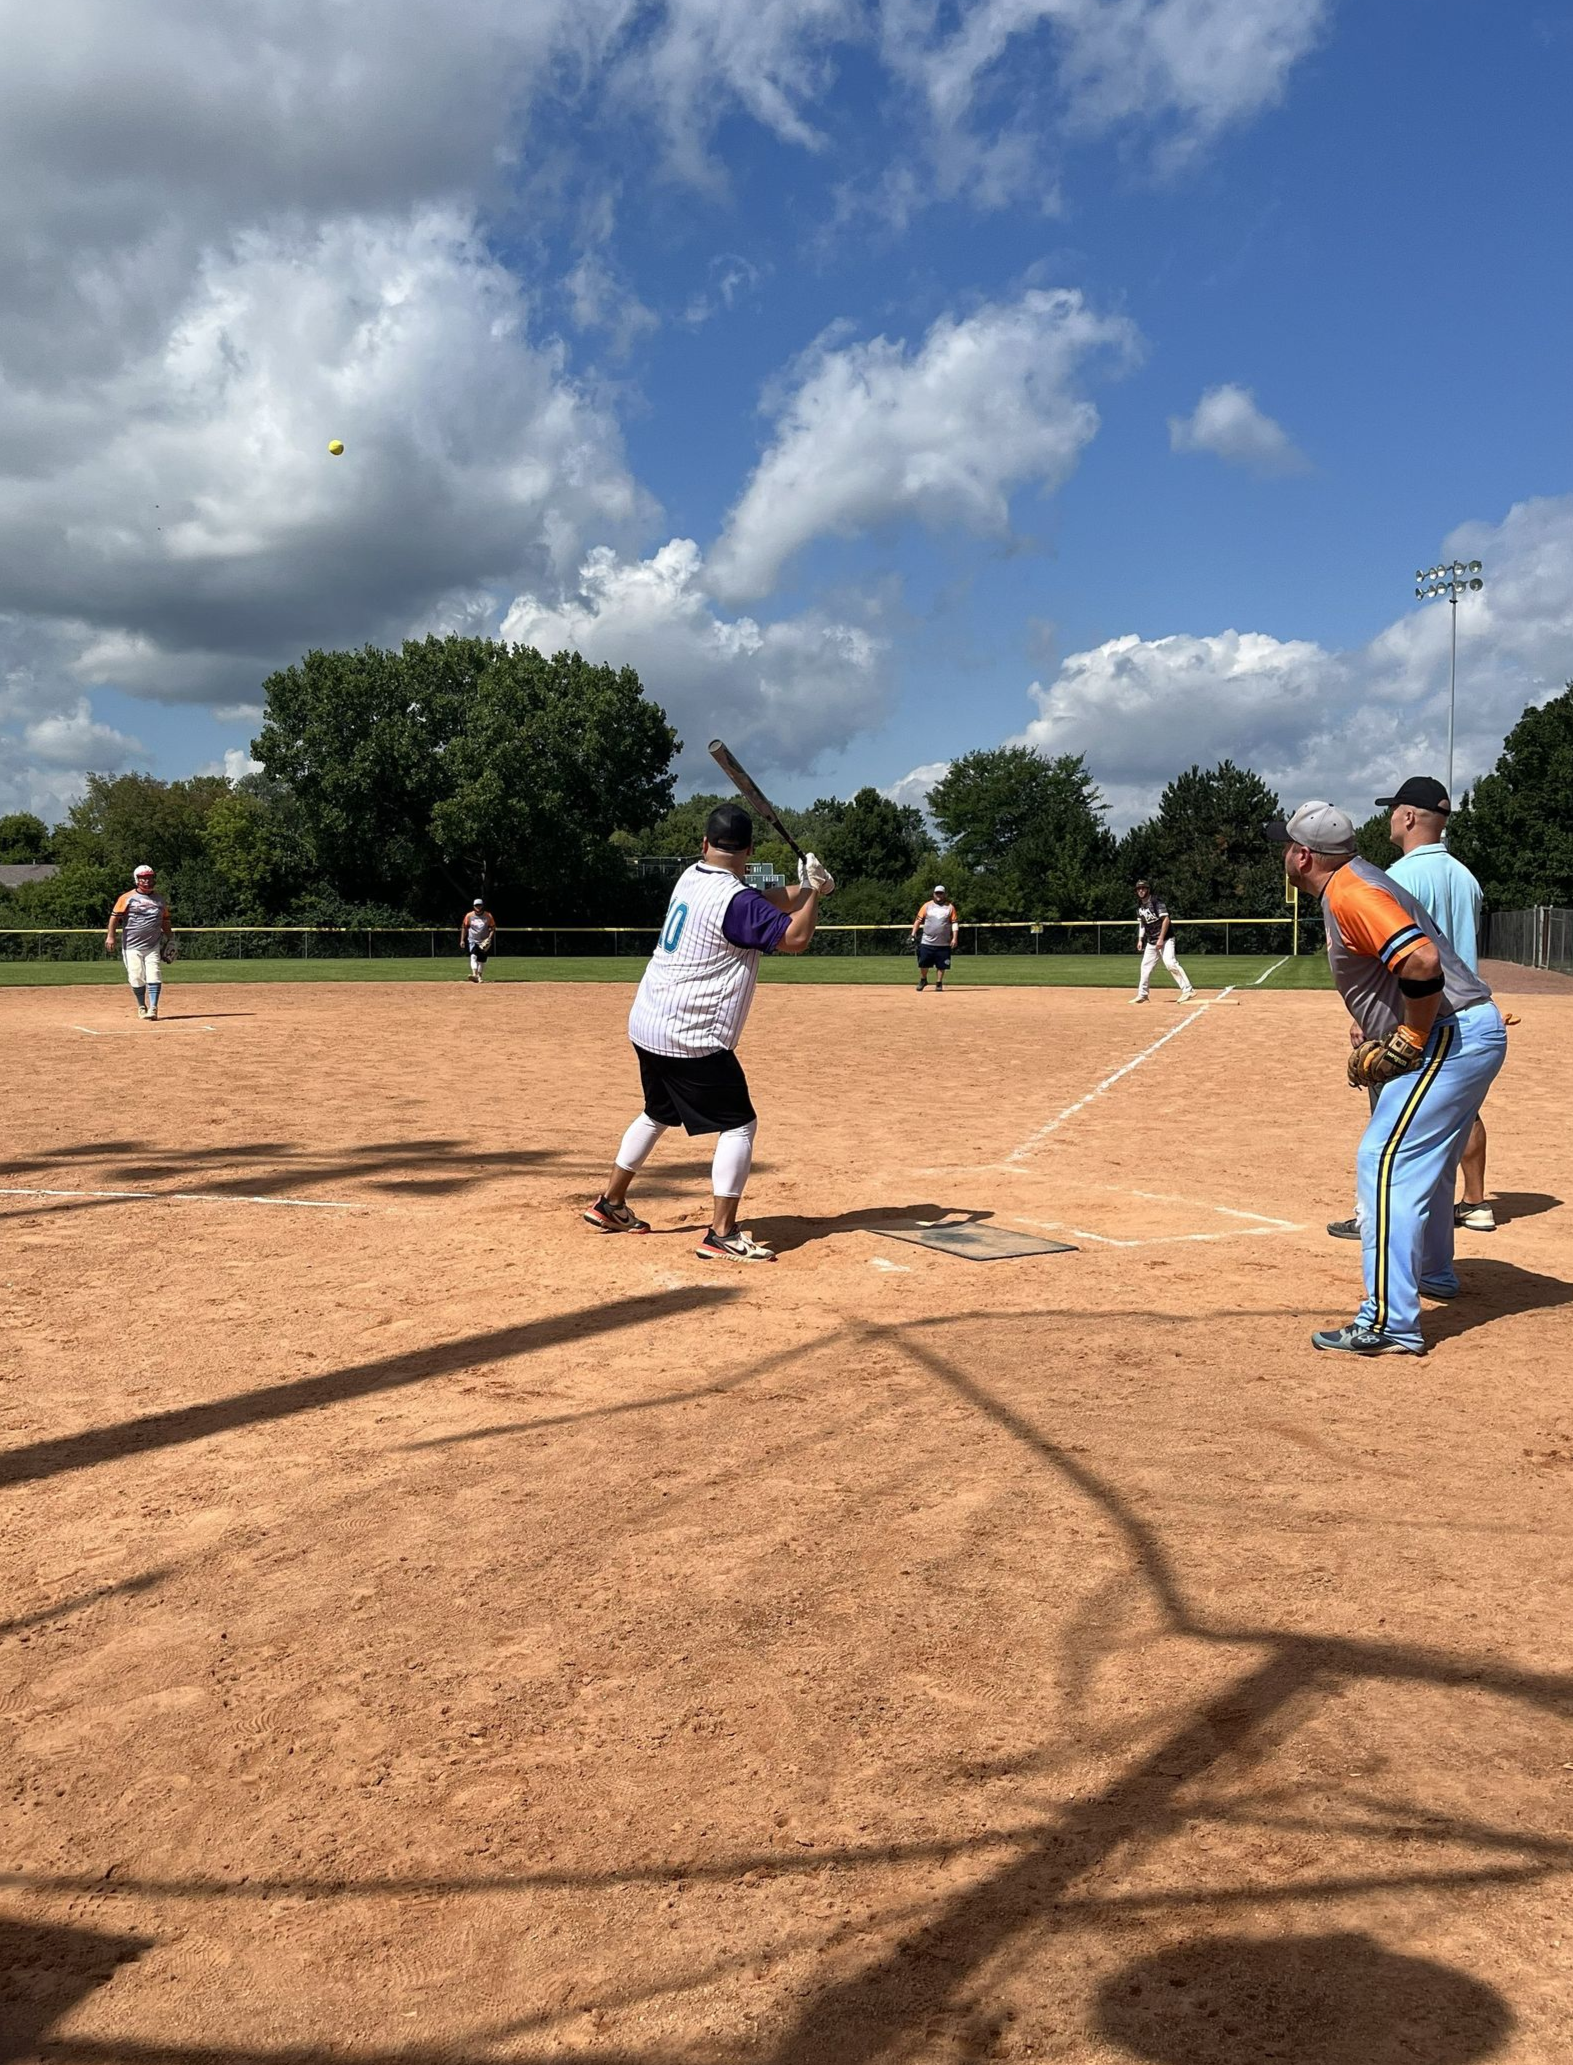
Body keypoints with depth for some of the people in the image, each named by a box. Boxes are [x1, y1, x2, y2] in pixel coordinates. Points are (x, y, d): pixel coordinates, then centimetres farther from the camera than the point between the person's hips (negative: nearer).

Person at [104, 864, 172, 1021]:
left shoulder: (159, 899, 10)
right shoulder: (127, 898, -1)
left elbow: (165, 921, 17)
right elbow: (115, 917, -5)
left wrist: (168, 941, 12)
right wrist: (110, 936, -15)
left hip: (153, 946, 2)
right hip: (132, 946, -2)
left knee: (154, 976, -11)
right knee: (136, 978, -1)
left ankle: (153, 1008, -14)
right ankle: (141, 1007, 16)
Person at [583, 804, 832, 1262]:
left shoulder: (691, 877, 8)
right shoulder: (734, 899, -19)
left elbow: (763, 903, 15)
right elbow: (794, 937, -18)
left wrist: (804, 889, 1)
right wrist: (812, 892, -4)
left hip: (647, 1024, 9)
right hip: (691, 1038, -9)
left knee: (657, 1114, 26)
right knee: (739, 1124, -2)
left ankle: (609, 1206, 35)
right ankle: (721, 1235, -6)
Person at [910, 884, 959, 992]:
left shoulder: (950, 907, 5)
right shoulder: (927, 906, 5)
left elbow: (954, 923, 2)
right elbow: (918, 920, 5)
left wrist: (954, 938, -8)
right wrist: (913, 934, -3)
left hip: (943, 943, 0)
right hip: (927, 942, 0)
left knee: (941, 965, 2)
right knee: (923, 963, 0)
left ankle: (939, 983, 16)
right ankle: (923, 980, 23)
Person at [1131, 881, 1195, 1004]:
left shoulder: (1156, 901, -13)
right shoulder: (1139, 906, 10)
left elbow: (1166, 920, -18)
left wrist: (1161, 939, -22)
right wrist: (1140, 939, 10)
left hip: (1165, 939, -8)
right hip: (1151, 941, 8)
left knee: (1170, 963, -22)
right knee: (1145, 966, 8)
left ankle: (1187, 990, -22)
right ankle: (1142, 995, 17)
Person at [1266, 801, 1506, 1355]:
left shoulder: (1349, 894, -17)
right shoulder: (1352, 885, 17)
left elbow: (1423, 962, -30)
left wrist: (1408, 1043, -19)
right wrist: (1371, 1035, 14)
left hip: (1451, 1037, -11)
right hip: (1468, 1035, 11)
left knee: (1386, 1161, -15)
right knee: (1425, 1158, 28)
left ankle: (1390, 1324, -18)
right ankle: (1432, 1272, 49)